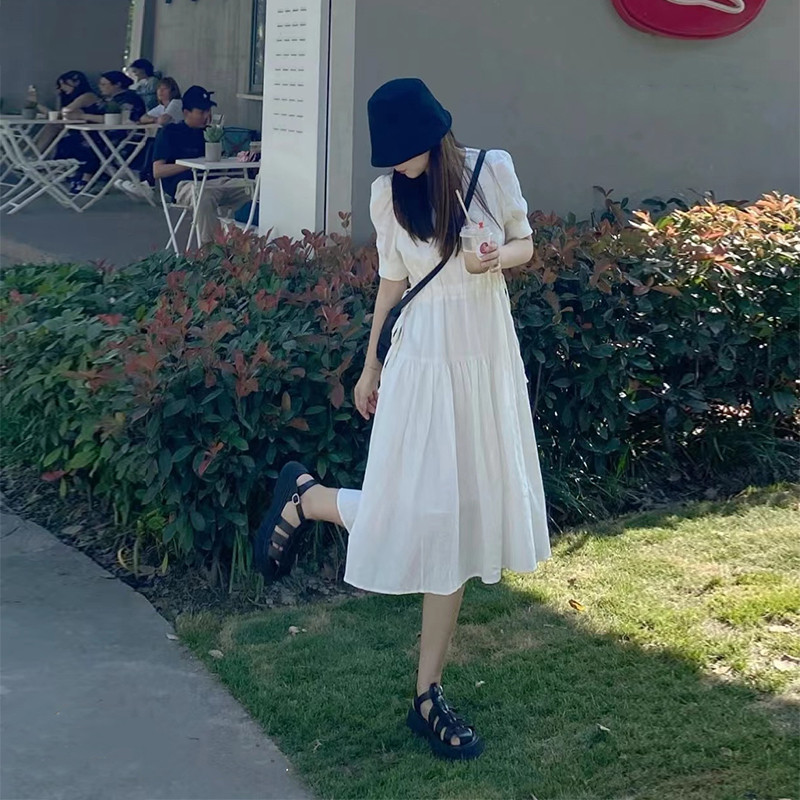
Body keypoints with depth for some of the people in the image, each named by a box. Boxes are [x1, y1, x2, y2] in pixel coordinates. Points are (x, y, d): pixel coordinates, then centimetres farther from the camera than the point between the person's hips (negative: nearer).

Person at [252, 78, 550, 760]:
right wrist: (371, 366, 12)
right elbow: (392, 282, 7)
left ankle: (429, 696, 15)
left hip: (489, 356, 2)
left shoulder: (493, 169, -3)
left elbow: (524, 244, 8)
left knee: (460, 517, 6)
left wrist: (498, 258, -15)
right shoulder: (389, 195, -3)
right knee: (413, 512, -9)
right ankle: (304, 496, 23)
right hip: (423, 361, -2)